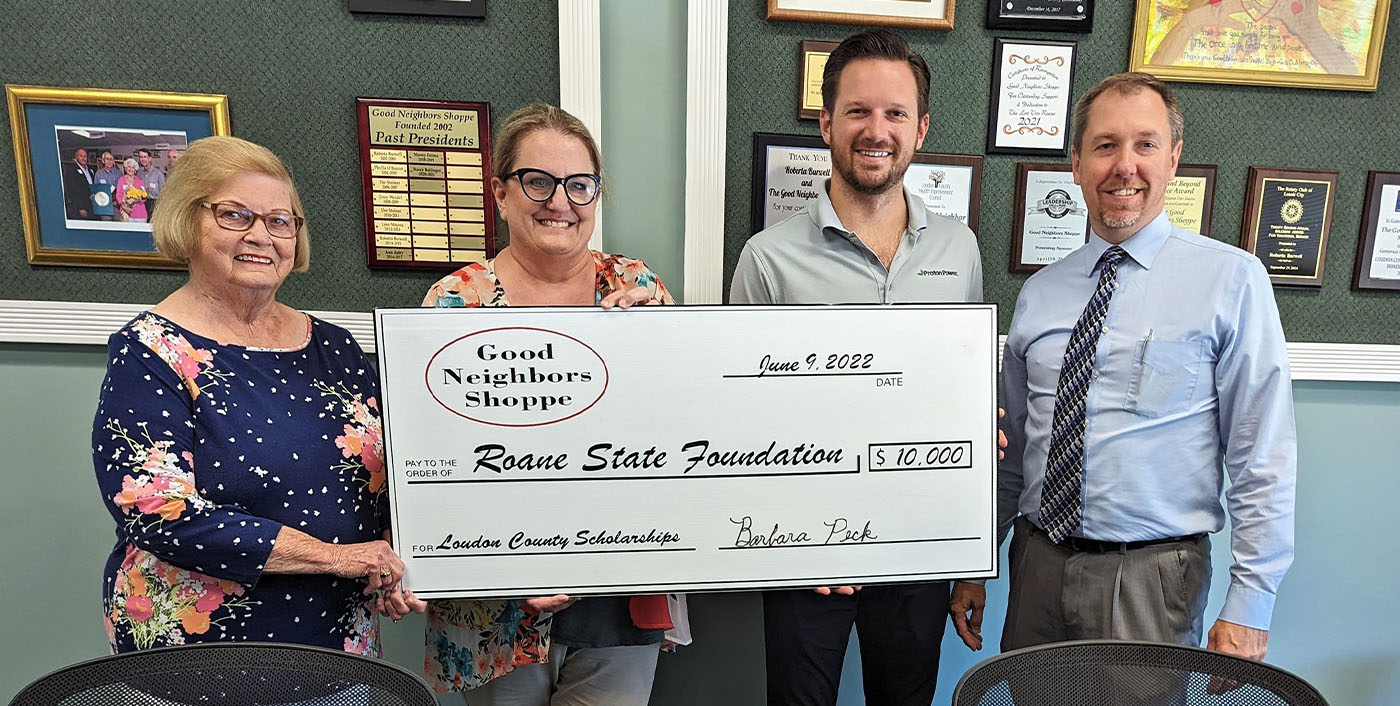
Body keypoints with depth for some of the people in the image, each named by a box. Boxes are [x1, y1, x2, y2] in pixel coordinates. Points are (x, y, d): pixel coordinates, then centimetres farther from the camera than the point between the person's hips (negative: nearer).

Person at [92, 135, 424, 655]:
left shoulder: (333, 347, 3)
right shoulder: (148, 352, -10)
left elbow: (387, 475, 7)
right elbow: (156, 509, -20)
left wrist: (387, 558, -12)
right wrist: (334, 555, -21)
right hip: (191, 648, -4)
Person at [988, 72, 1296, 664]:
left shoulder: (1231, 279, -6)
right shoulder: (1039, 292, 4)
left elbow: (1265, 457, -7)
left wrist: (1248, 606, -9)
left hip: (1153, 577, -3)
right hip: (1038, 564, 4)